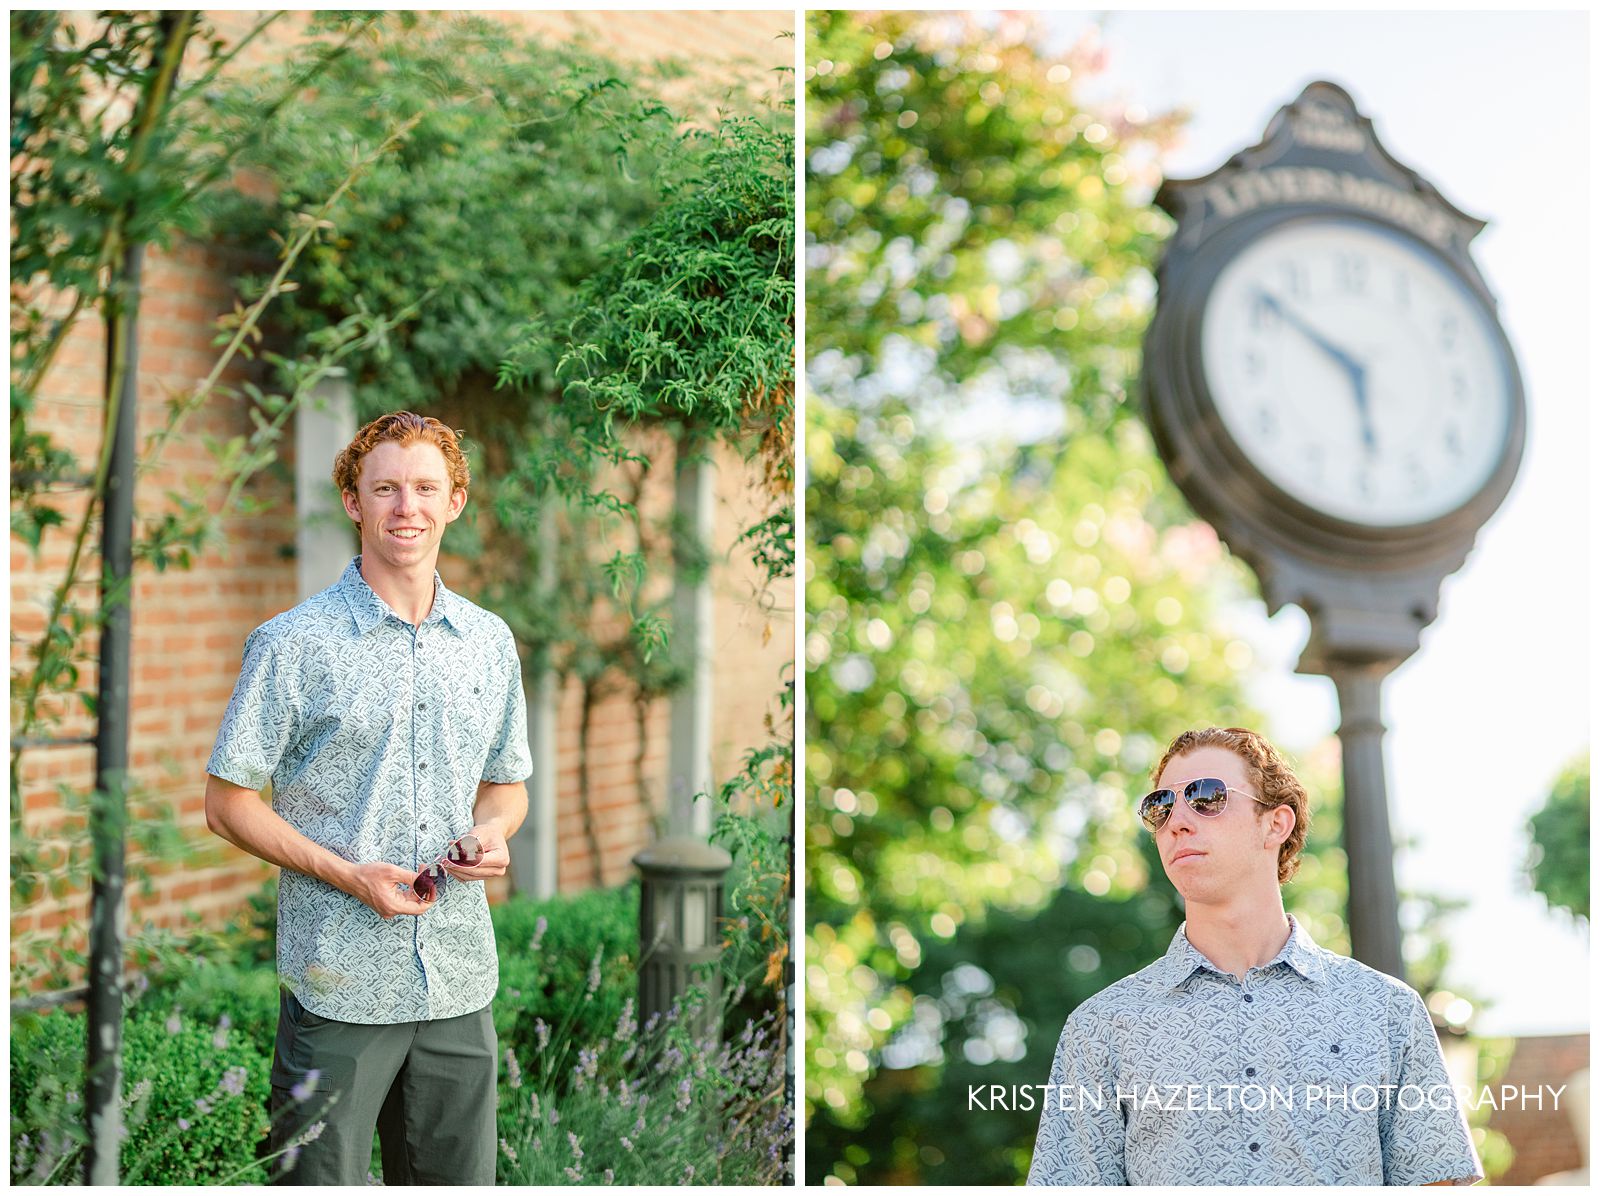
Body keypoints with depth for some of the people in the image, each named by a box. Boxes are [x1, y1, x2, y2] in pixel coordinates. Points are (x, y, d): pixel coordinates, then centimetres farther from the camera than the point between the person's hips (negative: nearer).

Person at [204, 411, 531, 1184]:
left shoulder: (489, 642, 10)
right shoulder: (293, 644, -5)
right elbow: (228, 804, -3)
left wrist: (493, 833, -3)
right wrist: (347, 874, -15)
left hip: (460, 983, 4)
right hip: (338, 983, -4)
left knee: (460, 1179, 11)